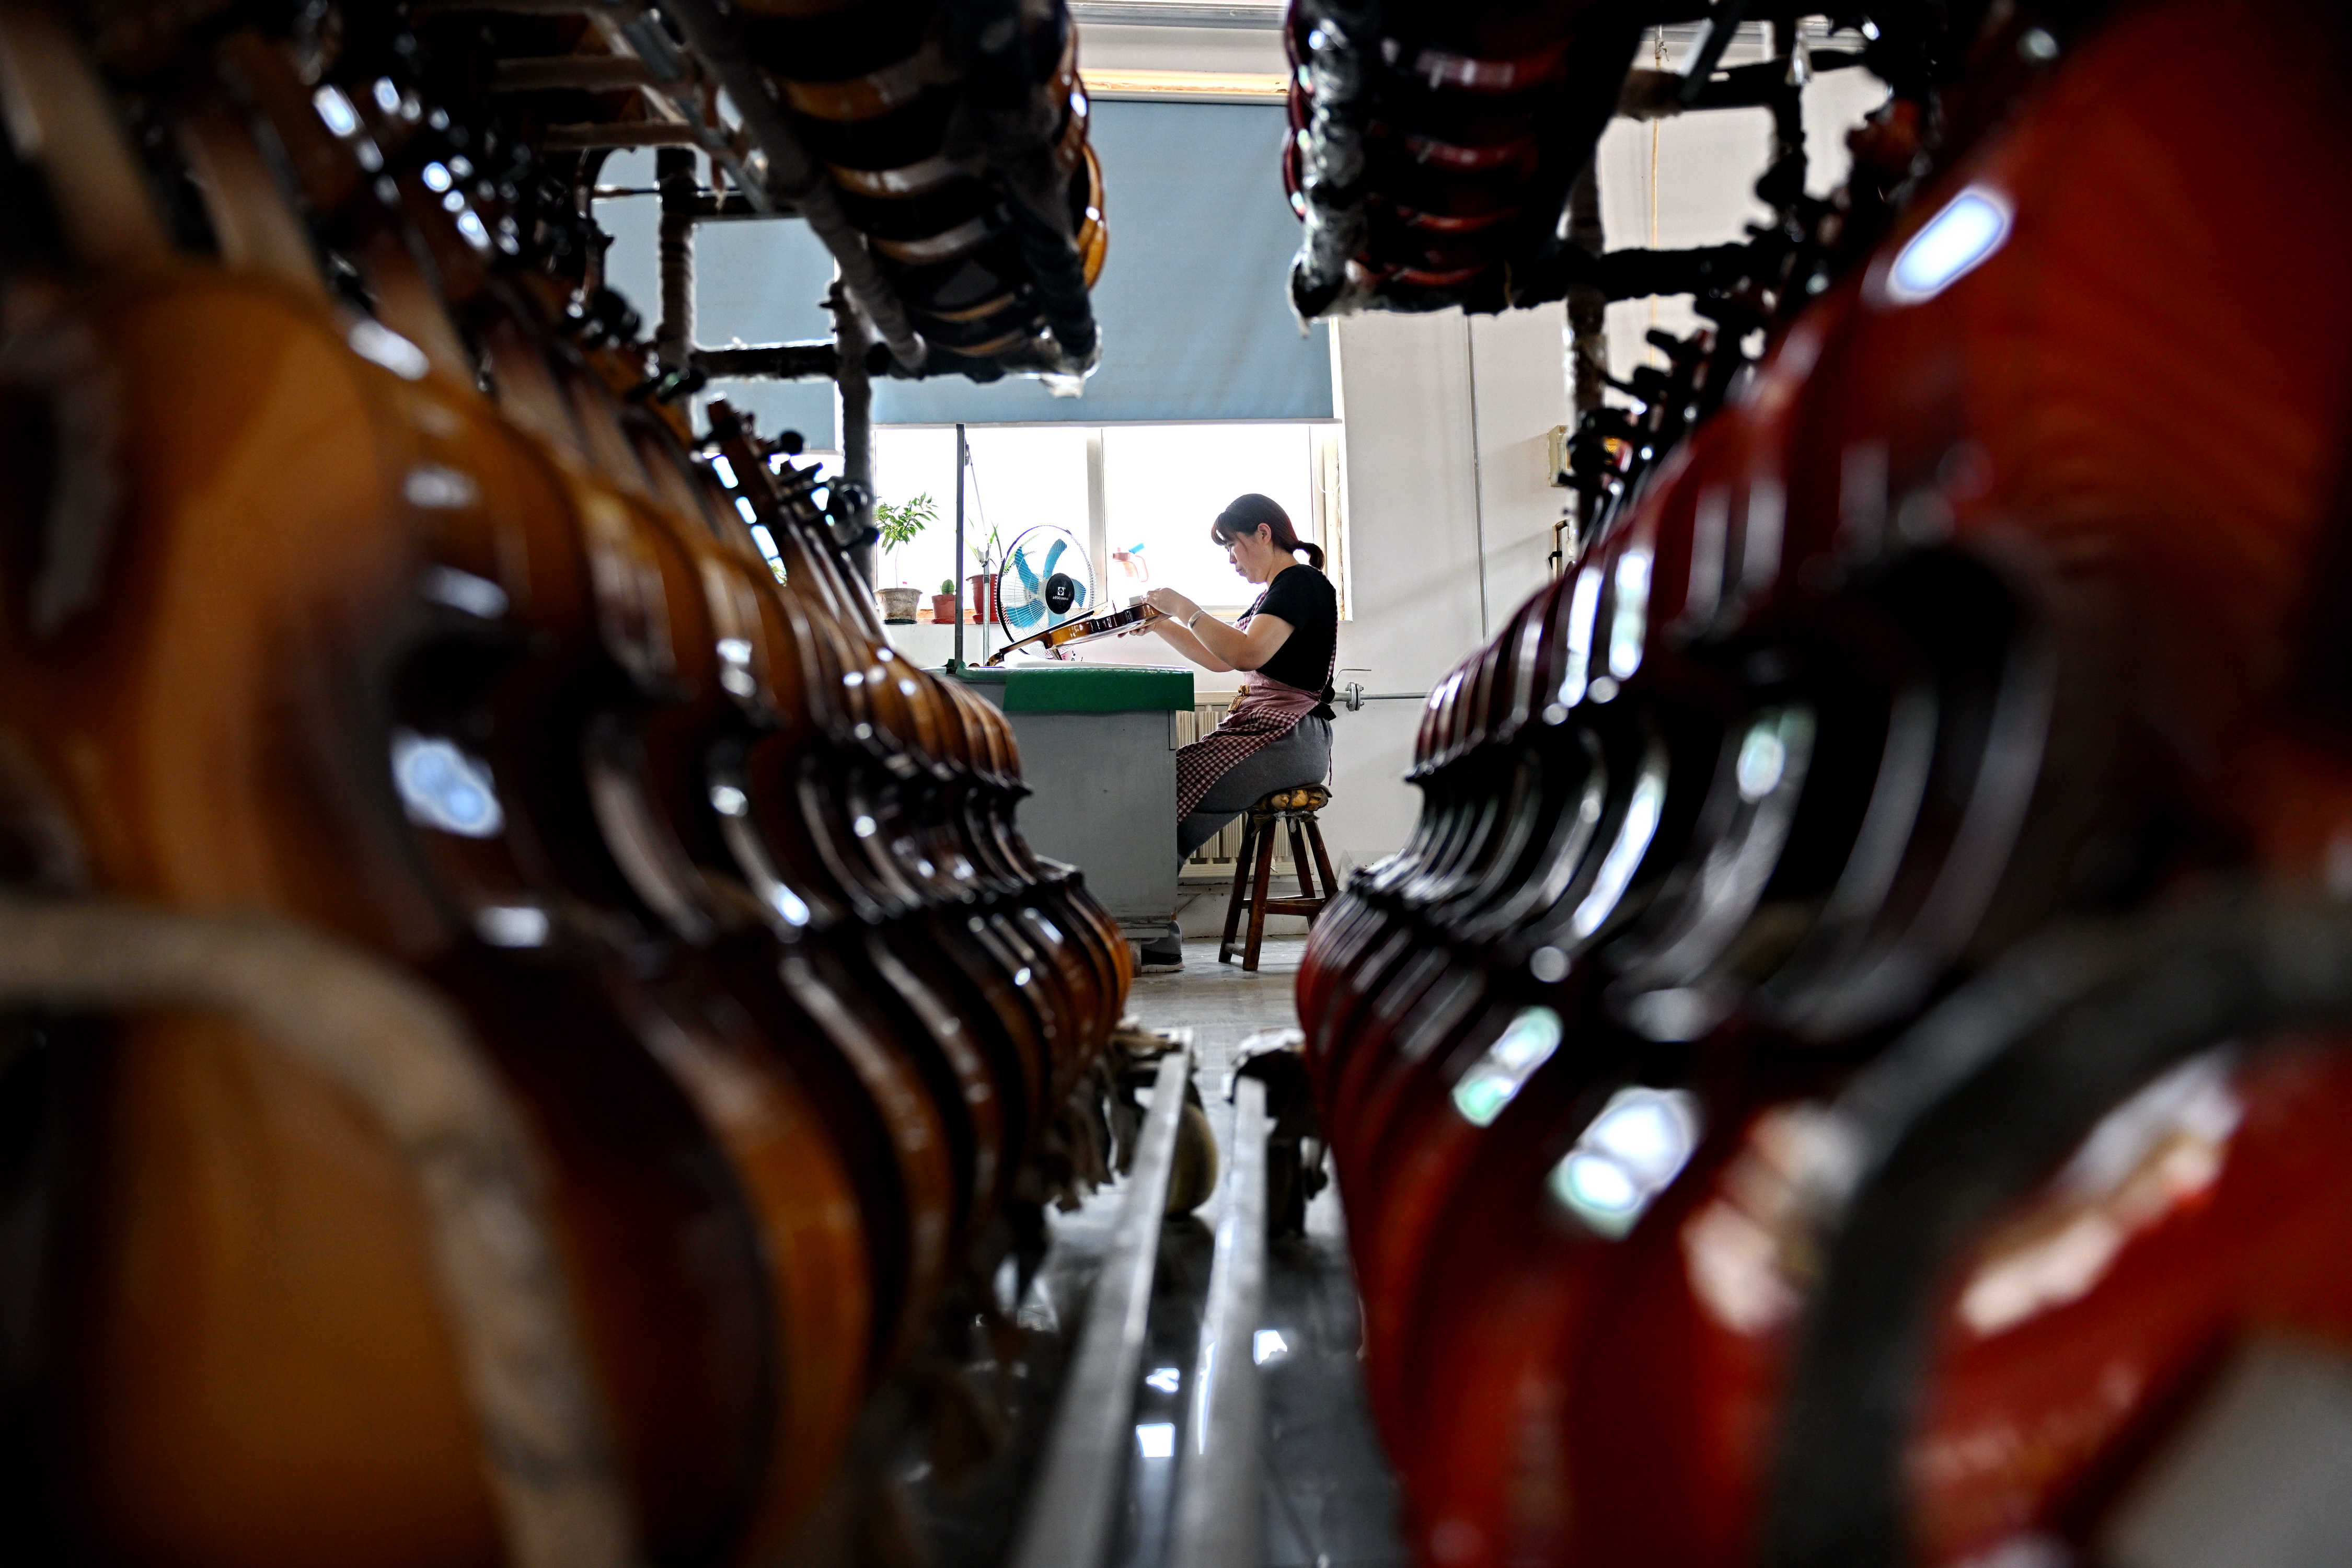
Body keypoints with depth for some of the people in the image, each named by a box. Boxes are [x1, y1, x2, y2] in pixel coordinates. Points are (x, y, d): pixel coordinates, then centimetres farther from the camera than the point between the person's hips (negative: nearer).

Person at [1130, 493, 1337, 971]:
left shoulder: (1301, 582, -6)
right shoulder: (1277, 591, 25)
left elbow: (1247, 653, -21)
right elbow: (1221, 659, 31)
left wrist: (1186, 609, -12)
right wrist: (1162, 626, 22)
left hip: (1289, 739, -10)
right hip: (1260, 731, 10)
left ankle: (1158, 939, -14)